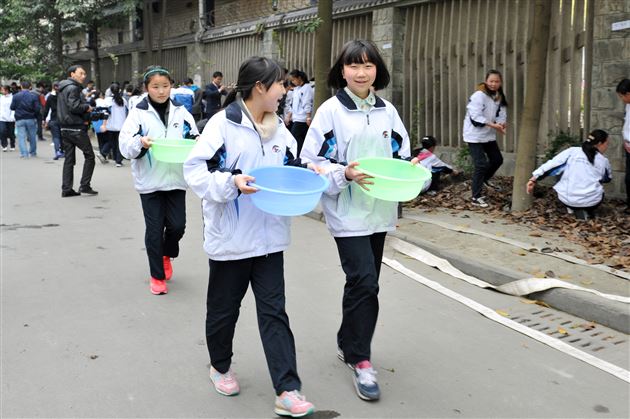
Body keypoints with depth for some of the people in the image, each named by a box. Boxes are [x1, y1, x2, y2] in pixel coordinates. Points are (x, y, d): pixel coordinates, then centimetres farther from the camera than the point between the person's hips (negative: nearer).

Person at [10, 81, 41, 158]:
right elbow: (38, 108, -10)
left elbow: (12, 107, 2)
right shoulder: (34, 96, -6)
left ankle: (24, 153, -7)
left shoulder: (16, 96, -2)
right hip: (31, 119, 0)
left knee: (21, 137, 2)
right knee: (32, 137, 13)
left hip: (19, 119, 0)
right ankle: (32, 152, 23)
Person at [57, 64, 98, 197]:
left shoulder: (62, 88, 19)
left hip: (65, 128, 9)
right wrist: (87, 107, -6)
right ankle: (85, 185, -1)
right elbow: (74, 107, -23)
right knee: (89, 155, 1)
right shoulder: (73, 88, -12)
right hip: (76, 128, -9)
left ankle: (66, 189, 9)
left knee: (69, 159, 9)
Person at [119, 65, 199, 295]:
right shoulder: (138, 112, -4)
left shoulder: (180, 111, 5)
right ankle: (157, 275, 20)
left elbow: (192, 138, 7)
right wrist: (140, 142, -30)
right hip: (150, 180, -2)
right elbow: (125, 146, -10)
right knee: (154, 229, 4)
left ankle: (166, 255, 33)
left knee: (177, 225, 1)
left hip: (176, 178, 2)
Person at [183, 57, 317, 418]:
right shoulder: (223, 124, -12)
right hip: (230, 238, -4)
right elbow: (195, 171, -15)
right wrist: (231, 183, -28)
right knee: (224, 308, 14)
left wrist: (307, 172, -2)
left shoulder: (278, 128, 7)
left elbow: (288, 170, 18)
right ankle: (221, 366, 40)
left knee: (274, 312, 3)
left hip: (269, 237, 4)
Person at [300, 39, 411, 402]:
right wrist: (345, 174, -22)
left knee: (363, 282, 14)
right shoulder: (331, 110, -7)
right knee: (365, 283, -10)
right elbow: (312, 162, -8)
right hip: (348, 212, -5)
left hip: (380, 210, 5)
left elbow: (402, 156, 15)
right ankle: (361, 360, 5)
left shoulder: (387, 111, 8)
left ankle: (348, 343, 34)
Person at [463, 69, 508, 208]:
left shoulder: (499, 97, 6)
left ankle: (485, 179, 47)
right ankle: (476, 197, -2)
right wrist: (493, 125, -30)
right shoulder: (478, 95, -20)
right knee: (481, 164, -11)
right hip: (475, 135, -8)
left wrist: (501, 124, -18)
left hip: (488, 135, 8)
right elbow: (475, 117, -25)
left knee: (497, 159, 17)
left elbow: (501, 114, 5)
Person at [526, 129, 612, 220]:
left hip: (567, 199, -1)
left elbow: (552, 164, -6)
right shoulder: (603, 161, 5)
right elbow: (607, 178, 23)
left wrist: (533, 179, -5)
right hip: (591, 201, 1)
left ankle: (575, 210, 17)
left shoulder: (572, 151, 1)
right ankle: (588, 211, 12)